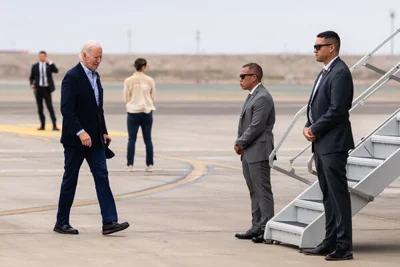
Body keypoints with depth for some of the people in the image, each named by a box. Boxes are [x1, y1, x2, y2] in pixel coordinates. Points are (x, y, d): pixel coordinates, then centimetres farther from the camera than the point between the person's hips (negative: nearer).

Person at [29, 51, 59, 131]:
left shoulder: (50, 65, 4)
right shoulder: (35, 66, 8)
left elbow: (56, 71, -14)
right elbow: (31, 77, 13)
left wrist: (50, 62, -18)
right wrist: (32, 84, -5)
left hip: (47, 88, -2)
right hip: (38, 88, 2)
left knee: (50, 107, -8)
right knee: (40, 108, 5)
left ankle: (54, 125, -8)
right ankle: (42, 125, 13)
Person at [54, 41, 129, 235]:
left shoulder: (95, 76, 13)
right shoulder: (72, 77, -14)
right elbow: (66, 109, -21)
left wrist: (104, 132, 15)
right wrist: (80, 132, -27)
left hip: (94, 139, 7)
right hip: (75, 139, -7)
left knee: (102, 177, -2)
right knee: (70, 179, 2)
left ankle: (109, 222, -7)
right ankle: (61, 223, 13)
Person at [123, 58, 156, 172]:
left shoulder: (128, 81, -5)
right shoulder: (149, 80, -3)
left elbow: (126, 98, 1)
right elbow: (153, 96, 5)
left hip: (133, 112, -1)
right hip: (147, 112, 1)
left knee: (131, 139, 3)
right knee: (148, 139, 8)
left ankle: (130, 164, 0)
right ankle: (149, 165, 9)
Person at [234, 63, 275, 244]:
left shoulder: (262, 98, -16)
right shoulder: (251, 96, 16)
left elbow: (256, 127, -20)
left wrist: (240, 143, -10)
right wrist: (239, 143, 4)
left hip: (258, 152, -10)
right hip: (248, 153, 10)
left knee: (263, 191, -6)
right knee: (254, 191, 14)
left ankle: (267, 230, -4)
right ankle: (257, 228, 21)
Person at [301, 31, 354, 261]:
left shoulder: (340, 73, -14)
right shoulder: (325, 73, 17)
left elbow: (337, 110, -21)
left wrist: (315, 129, -12)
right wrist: (308, 127, 3)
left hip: (333, 144, -10)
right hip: (321, 143, 10)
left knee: (338, 194, -8)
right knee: (328, 196, 12)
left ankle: (344, 246, -7)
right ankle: (331, 242, 17)